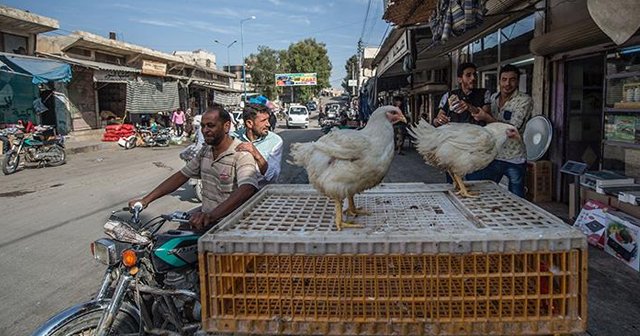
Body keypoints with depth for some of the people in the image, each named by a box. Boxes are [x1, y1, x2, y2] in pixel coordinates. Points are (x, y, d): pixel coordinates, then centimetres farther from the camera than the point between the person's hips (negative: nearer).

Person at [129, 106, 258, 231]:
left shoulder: (241, 154, -17)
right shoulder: (205, 150, 10)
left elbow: (247, 189, -34)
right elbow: (181, 176, 16)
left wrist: (212, 216, -46)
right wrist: (146, 200, 9)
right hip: (204, 215, 7)